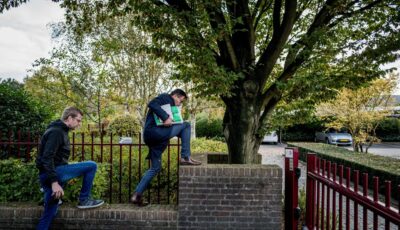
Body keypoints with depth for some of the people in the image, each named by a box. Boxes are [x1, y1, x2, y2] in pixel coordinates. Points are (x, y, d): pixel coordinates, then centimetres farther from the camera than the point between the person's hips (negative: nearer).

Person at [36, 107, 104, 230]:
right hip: (51, 173, -10)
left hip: (47, 175, 10)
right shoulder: (56, 132, -14)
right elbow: (47, 158, -23)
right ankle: (84, 200, 1)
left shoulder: (60, 130, 17)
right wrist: (54, 182, -27)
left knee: (50, 213, 14)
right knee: (91, 166, -12)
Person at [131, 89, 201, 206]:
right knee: (186, 125, -3)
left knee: (155, 168, 15)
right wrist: (165, 117, -22)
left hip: (151, 138, 10)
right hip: (154, 131, -10)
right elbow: (152, 104, -17)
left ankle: (137, 195, 16)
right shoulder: (165, 97, 5)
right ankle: (185, 157, -6)